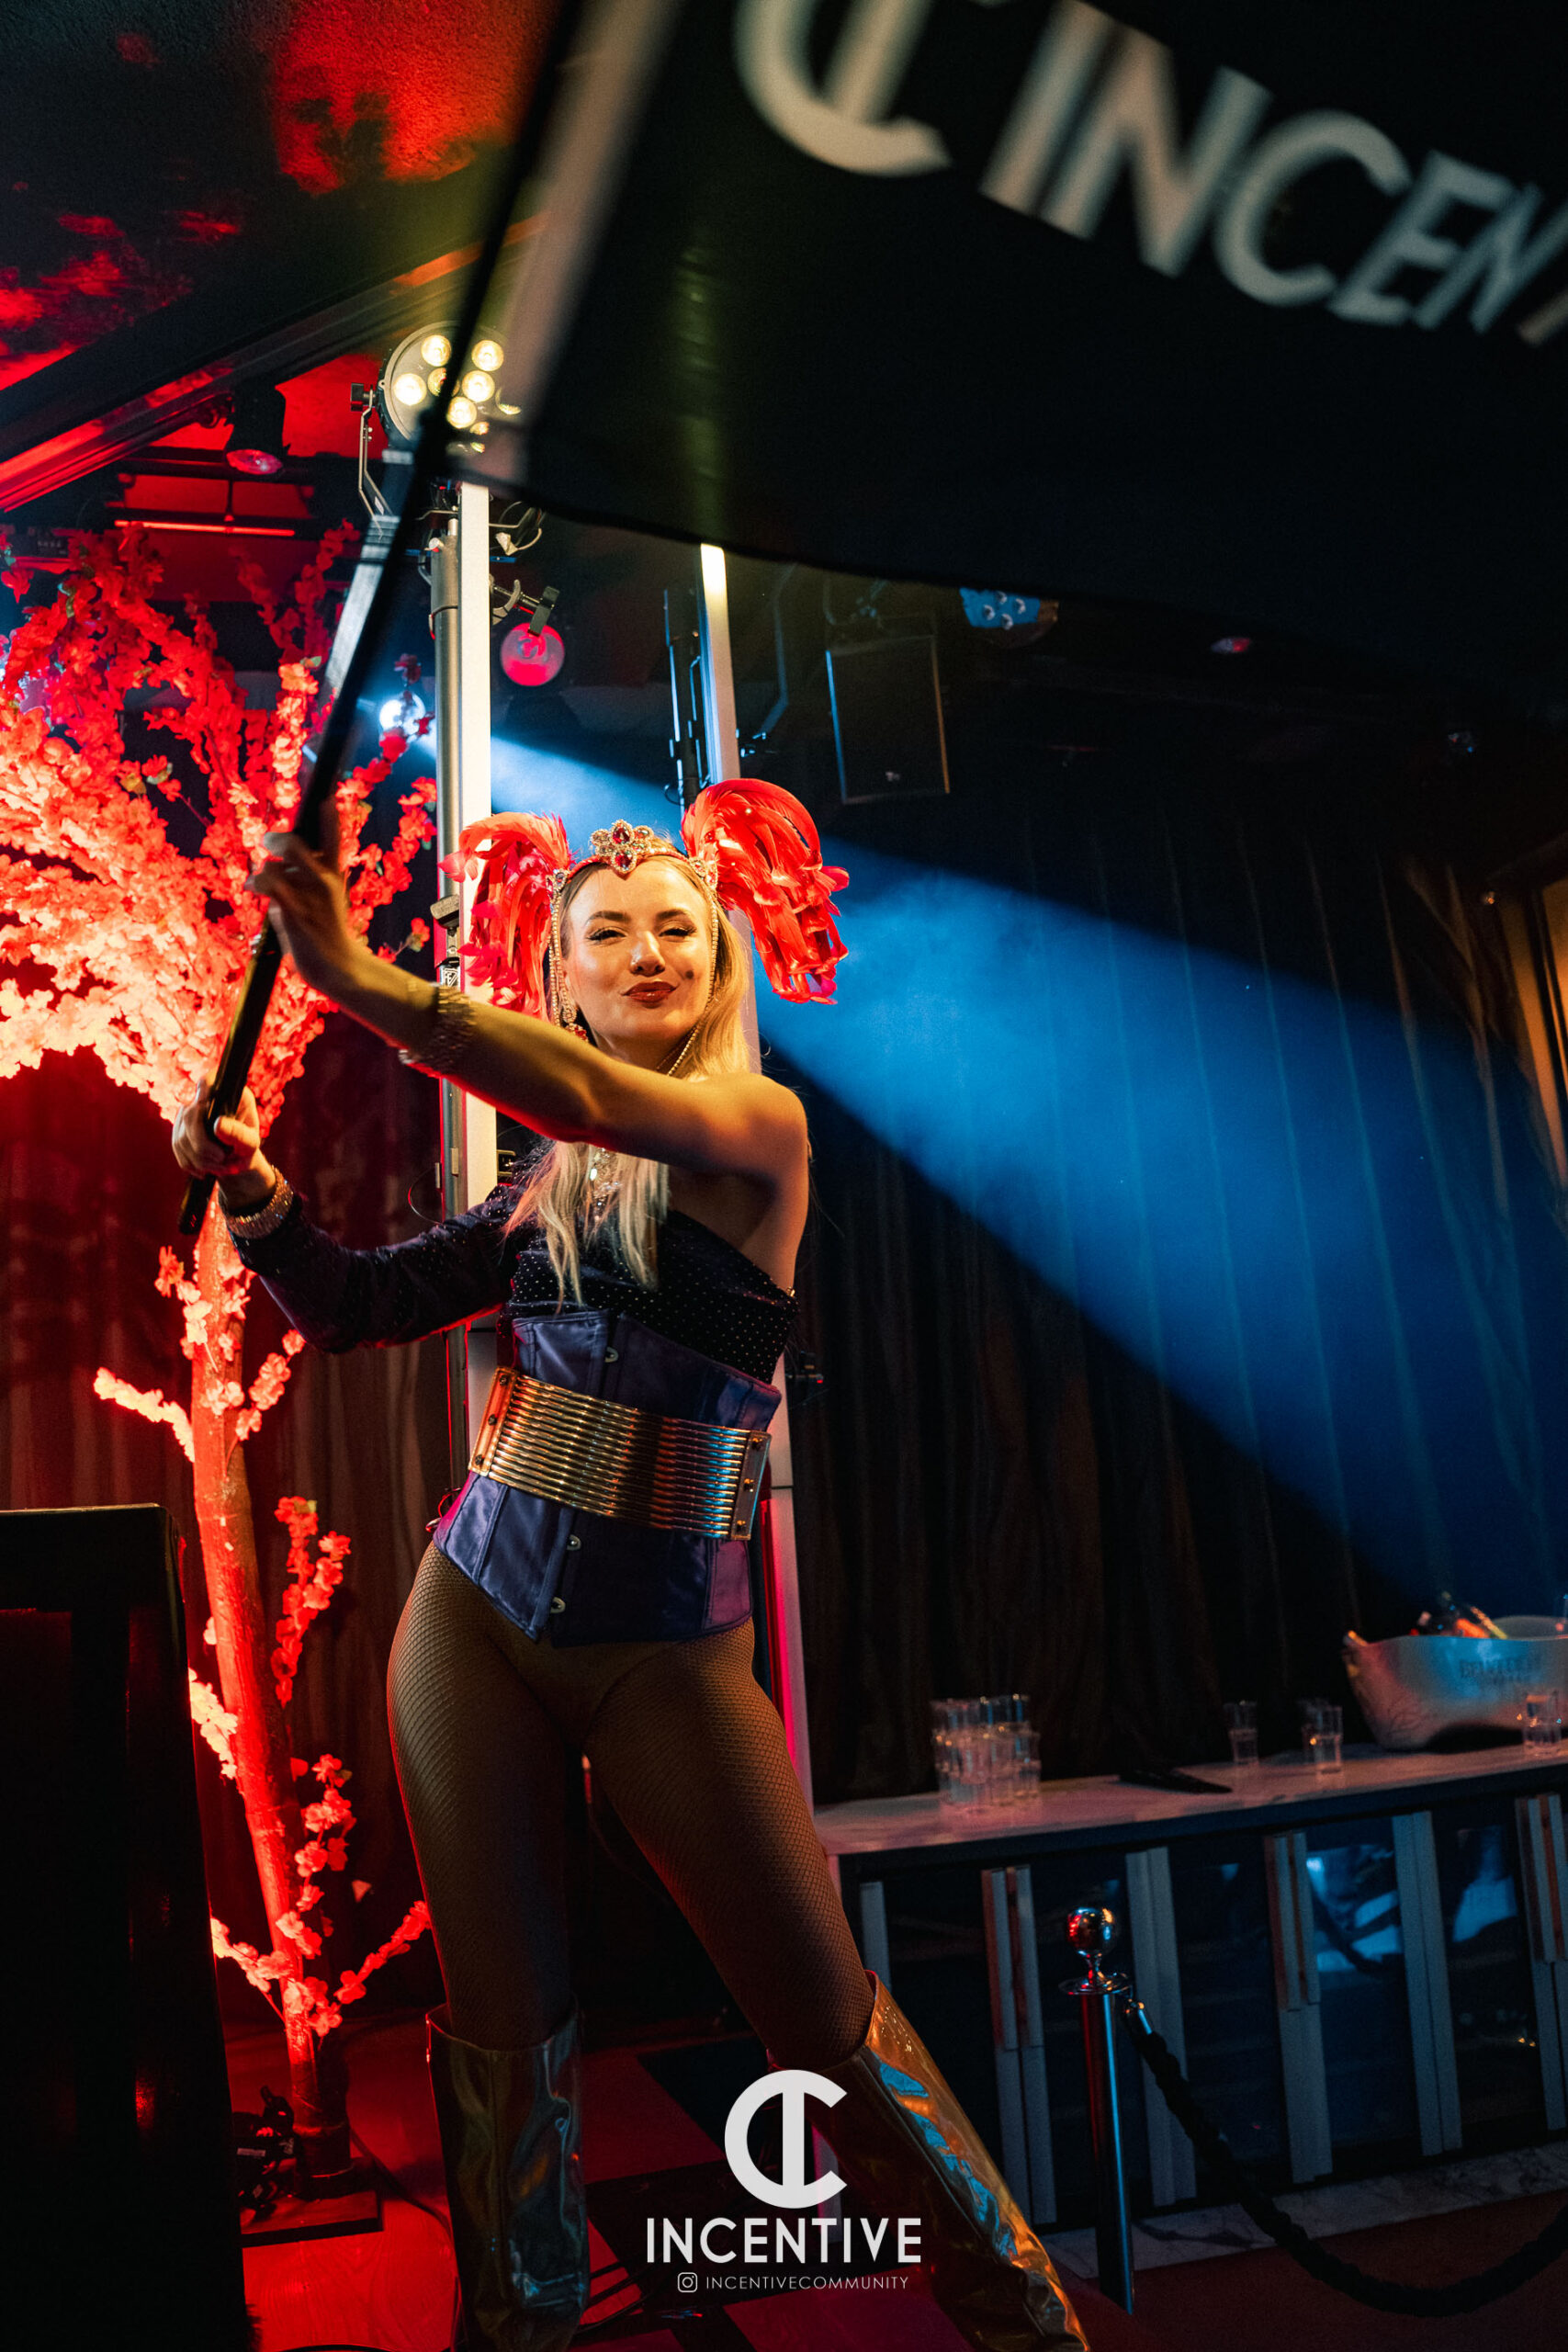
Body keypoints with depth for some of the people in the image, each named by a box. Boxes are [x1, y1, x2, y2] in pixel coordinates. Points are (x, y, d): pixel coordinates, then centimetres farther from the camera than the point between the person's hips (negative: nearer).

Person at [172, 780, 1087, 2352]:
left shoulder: (758, 1129, -5)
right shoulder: (544, 1183, 10)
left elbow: (601, 1099, -25)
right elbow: (354, 1307, 9)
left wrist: (364, 982, -32)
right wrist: (255, 1192, -9)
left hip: (665, 1646, -4)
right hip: (475, 1613, 4)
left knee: (825, 2013, 4)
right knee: (501, 2017, 10)